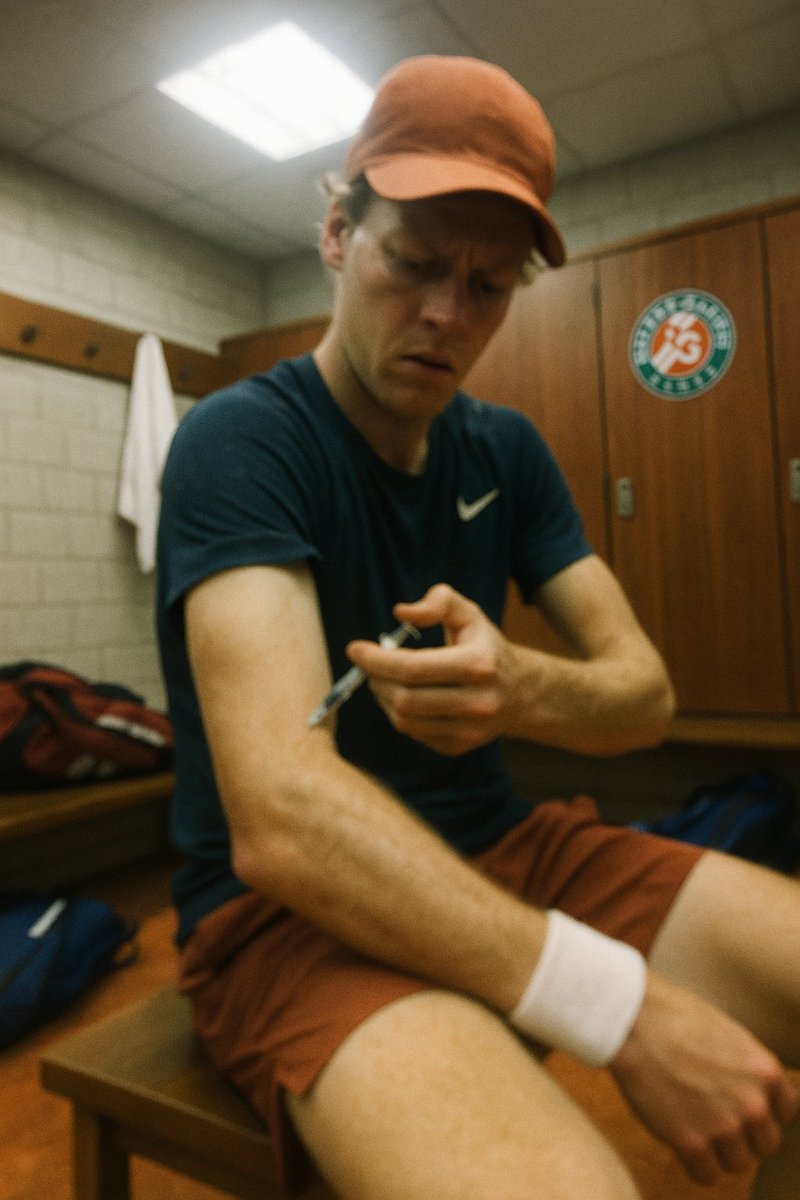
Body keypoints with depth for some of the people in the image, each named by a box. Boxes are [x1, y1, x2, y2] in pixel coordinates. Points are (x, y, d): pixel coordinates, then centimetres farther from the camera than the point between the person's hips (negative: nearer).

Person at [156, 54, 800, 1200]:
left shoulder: (507, 449, 5)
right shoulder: (239, 440, -14)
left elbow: (645, 691, 1)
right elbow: (280, 816, -27)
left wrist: (524, 689, -23)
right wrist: (632, 1010, -28)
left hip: (499, 847, 6)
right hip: (289, 902, -5)